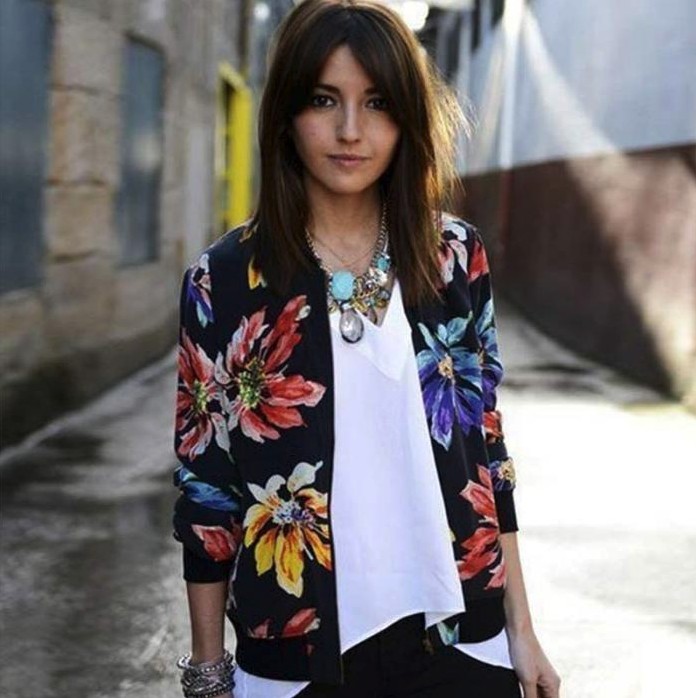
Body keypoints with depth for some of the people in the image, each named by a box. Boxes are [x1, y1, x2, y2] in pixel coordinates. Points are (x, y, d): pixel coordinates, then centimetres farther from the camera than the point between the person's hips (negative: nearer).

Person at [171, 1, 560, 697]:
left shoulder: (456, 255, 0)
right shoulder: (224, 278, -7)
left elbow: (486, 444, 5)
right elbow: (203, 486, -3)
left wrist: (521, 628, 5)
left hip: (457, 634, 2)